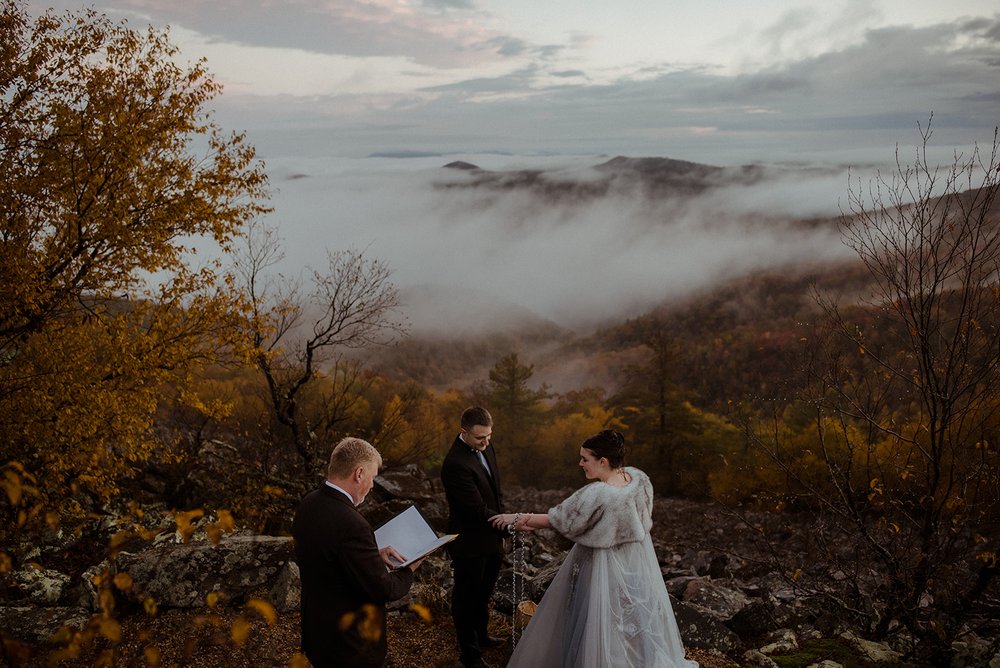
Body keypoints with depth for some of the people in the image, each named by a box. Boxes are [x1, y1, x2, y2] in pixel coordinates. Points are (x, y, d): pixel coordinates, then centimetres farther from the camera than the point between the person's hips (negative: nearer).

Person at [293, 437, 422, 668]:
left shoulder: (309, 503, -5)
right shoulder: (350, 524, -31)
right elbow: (384, 590, -23)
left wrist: (375, 554, 4)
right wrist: (408, 571, -4)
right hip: (350, 647, -8)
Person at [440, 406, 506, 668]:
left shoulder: (486, 447, -3)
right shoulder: (455, 464, -30)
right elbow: (478, 510, -28)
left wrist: (500, 531, 9)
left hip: (491, 539, 8)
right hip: (470, 545, -8)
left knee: (484, 593, 27)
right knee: (466, 598, 13)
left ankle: (480, 634, 50)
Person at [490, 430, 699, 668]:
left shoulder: (596, 495, -31)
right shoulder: (639, 478, -11)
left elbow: (560, 519, -17)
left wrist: (519, 519, -2)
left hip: (605, 568, -7)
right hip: (637, 565, 7)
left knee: (601, 626, 13)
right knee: (635, 621, 25)